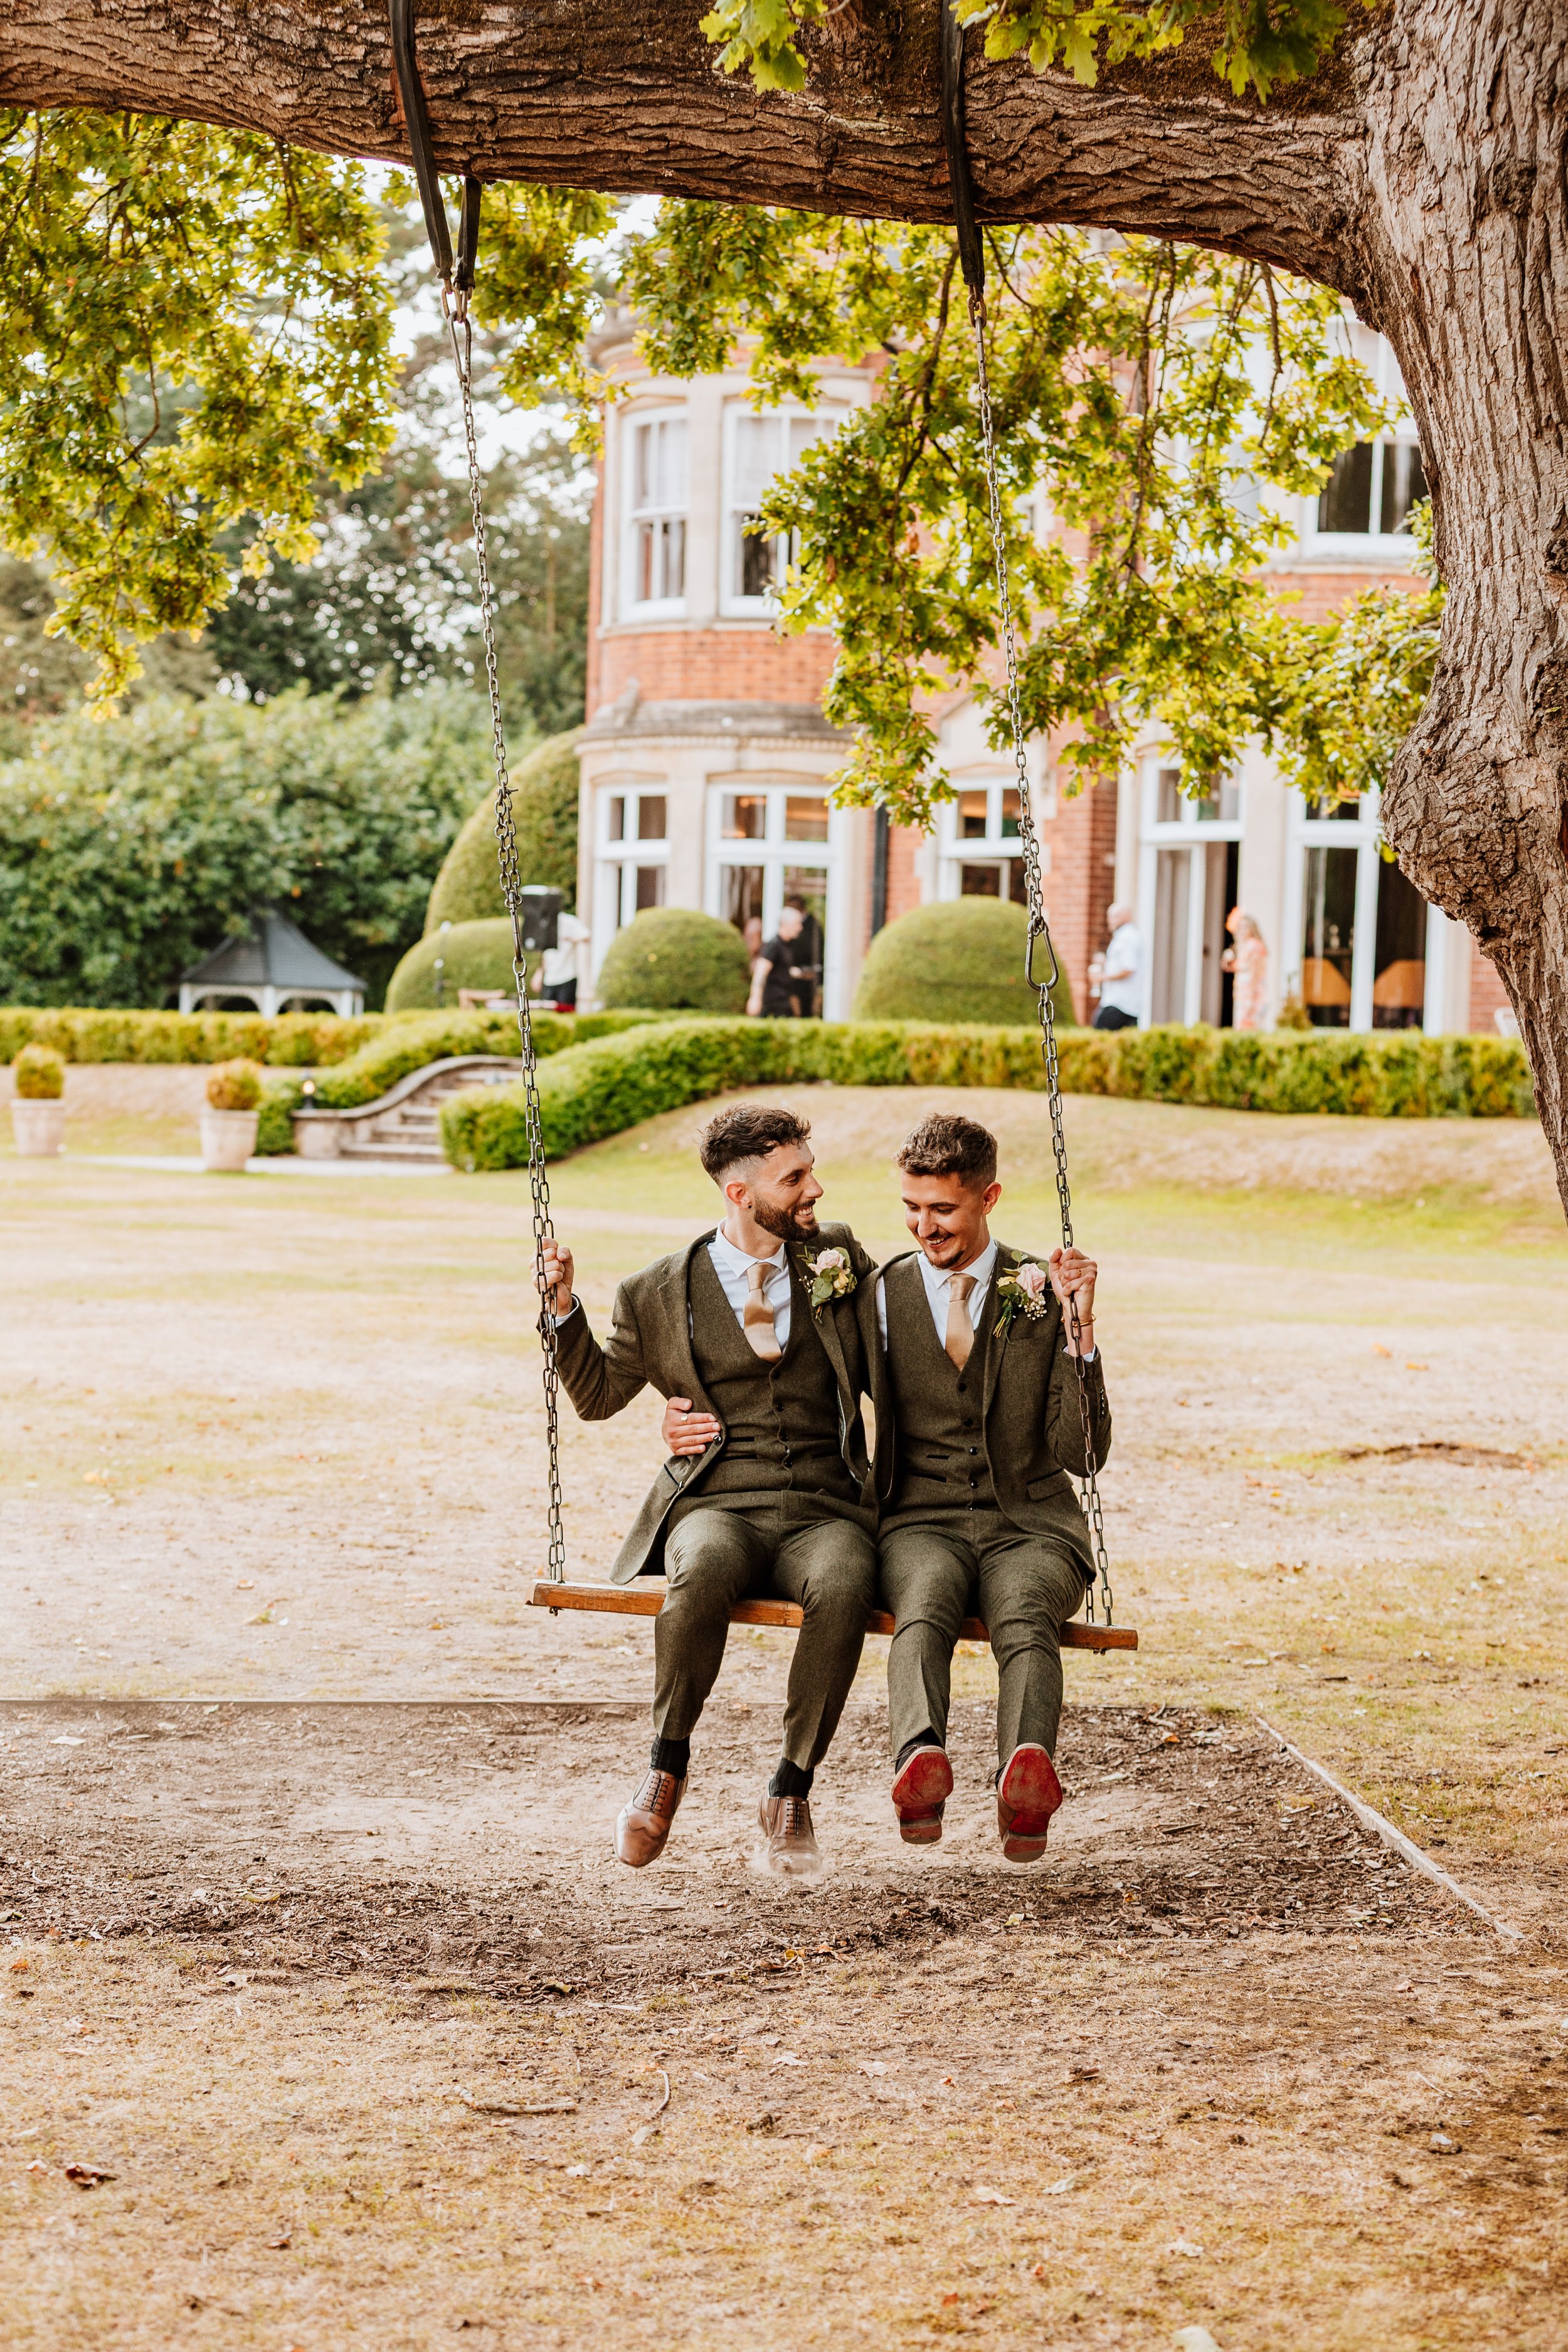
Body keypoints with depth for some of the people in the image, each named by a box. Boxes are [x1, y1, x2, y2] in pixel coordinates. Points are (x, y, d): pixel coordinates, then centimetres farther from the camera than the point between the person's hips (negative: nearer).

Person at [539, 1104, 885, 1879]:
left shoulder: (839, 1261, 15)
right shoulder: (659, 1293, 11)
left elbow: (891, 1381, 19)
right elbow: (599, 1394, 19)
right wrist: (565, 1308, 5)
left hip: (824, 1508, 1)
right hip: (718, 1505, -1)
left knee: (842, 1589, -36)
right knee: (704, 1571, -38)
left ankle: (790, 1791, -18)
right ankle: (667, 1765, -14)